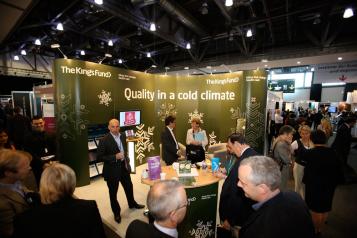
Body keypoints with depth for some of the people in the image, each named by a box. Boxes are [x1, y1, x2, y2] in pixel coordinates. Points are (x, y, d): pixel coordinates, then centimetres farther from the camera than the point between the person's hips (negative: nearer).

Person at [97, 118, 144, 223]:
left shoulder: (123, 135, -1)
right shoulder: (104, 140, -20)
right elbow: (99, 157, -19)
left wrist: (126, 160, 9)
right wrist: (115, 157, -27)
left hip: (124, 166, 6)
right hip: (112, 170, -5)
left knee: (129, 187, 23)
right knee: (113, 192, 14)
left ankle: (132, 203, 50)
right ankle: (116, 213, 38)